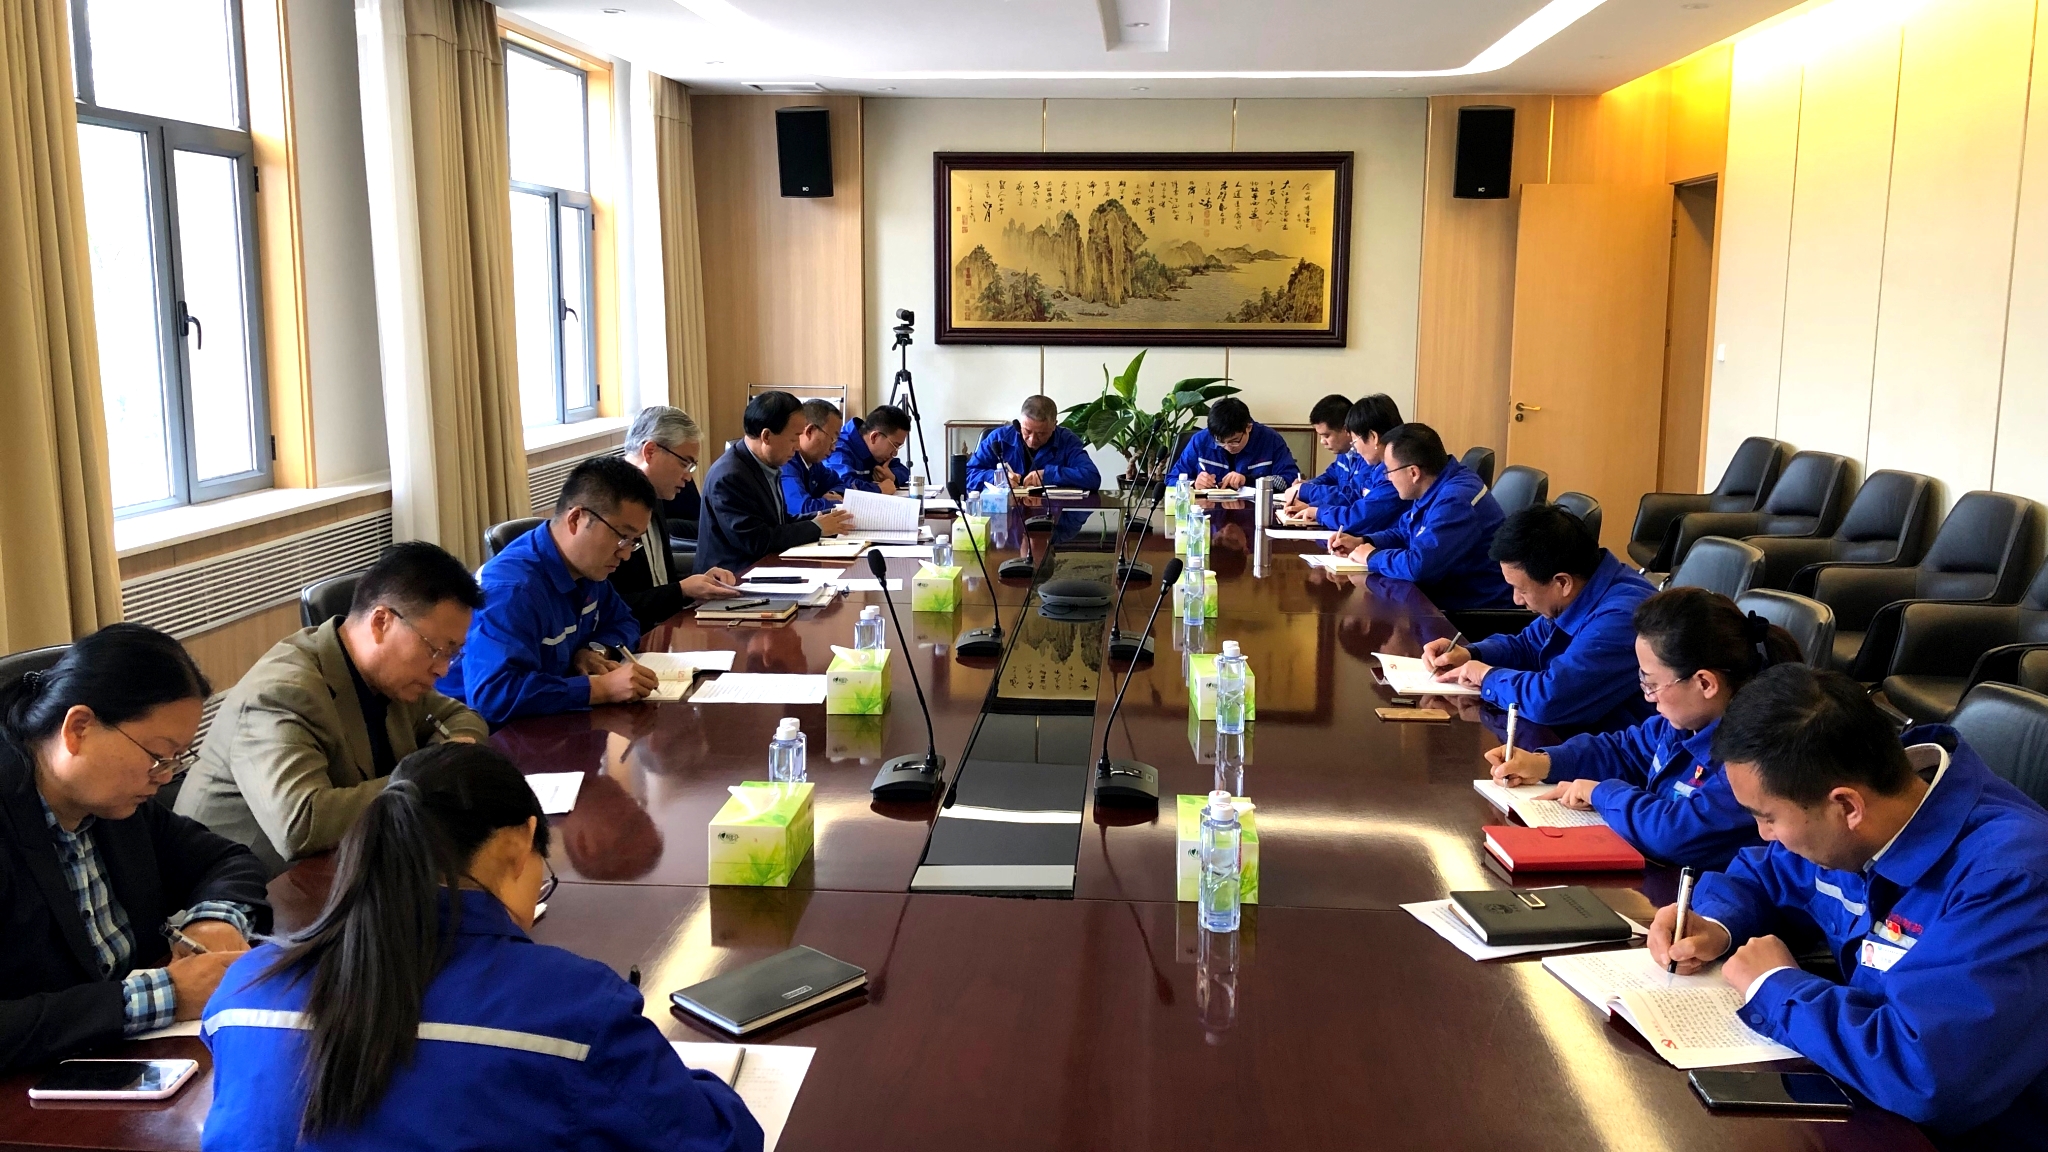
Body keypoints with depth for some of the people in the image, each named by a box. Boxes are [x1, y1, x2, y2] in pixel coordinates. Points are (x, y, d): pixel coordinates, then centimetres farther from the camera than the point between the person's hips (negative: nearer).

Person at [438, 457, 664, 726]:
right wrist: (601, 687, -35)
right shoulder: (511, 588, -26)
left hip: (547, 721, 8)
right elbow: (493, 693, -36)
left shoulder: (587, 566, 1)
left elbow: (622, 622, 17)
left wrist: (596, 650, -5)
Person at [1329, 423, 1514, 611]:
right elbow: (1404, 533, 23)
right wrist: (1362, 542, 6)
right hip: (1447, 595, 9)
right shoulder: (1436, 489, 7)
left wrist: (1372, 557, -18)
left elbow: (1418, 565, -35)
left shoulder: (1455, 502, -26)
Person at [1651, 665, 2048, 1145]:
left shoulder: (2009, 876, -28)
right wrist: (1718, 926, -6)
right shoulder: (1844, 827, -4)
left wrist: (1775, 986, -23)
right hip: (1858, 1097, 7)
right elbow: (1757, 873, 16)